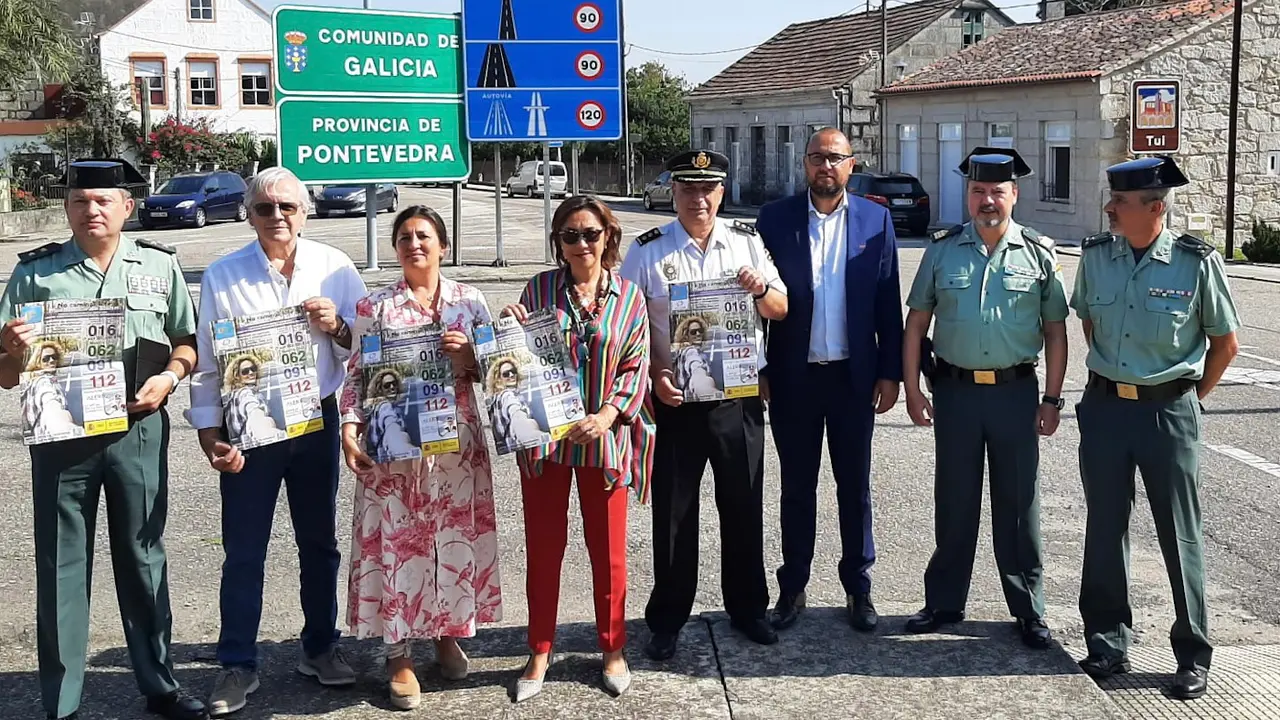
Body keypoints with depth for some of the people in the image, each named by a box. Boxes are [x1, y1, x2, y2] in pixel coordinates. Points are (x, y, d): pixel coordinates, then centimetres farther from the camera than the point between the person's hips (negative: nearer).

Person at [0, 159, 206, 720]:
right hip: (62, 432, -1)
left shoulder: (159, 264, 4)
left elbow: (186, 341, 10)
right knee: (61, 566, 5)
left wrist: (170, 376, -9)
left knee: (143, 557, 11)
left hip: (139, 429, 1)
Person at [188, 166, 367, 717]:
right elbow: (207, 361, -3)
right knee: (244, 551, 4)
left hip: (317, 420, 2)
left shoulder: (335, 268, 0)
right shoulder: (222, 275, -4)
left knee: (319, 542, 14)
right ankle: (237, 665, 16)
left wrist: (337, 326, -17)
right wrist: (209, 434, -8)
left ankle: (320, 647, 30)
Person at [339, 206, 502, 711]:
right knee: (397, 542, 2)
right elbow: (357, 375, 1)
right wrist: (350, 430, -10)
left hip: (457, 441, 2)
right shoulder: (374, 307, 1)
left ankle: (448, 634, 29)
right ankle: (399, 653, 13)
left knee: (457, 538, 9)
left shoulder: (470, 301, 5)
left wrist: (467, 352, -12)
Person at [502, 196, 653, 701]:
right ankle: (540, 652, 23)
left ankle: (613, 649, 26)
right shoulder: (539, 289, 1)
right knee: (543, 545, 8)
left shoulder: (629, 296, 1)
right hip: (543, 434, 0)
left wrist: (606, 416, -16)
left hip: (604, 438, 0)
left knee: (608, 547, 9)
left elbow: (636, 366, -2)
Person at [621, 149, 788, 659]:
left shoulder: (746, 242, 6)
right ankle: (667, 621, 20)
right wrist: (655, 376, -14)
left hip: (739, 397, 2)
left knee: (743, 507, 11)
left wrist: (760, 289, -12)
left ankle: (747, 608, 29)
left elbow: (781, 310, 9)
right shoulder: (648, 250, -1)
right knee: (673, 513, 6)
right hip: (675, 400, -2)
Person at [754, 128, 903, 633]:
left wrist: (890, 372, -1)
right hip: (794, 377, 0)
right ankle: (793, 587, 22)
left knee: (855, 486, 10)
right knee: (797, 487, 10)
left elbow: (889, 302, 2)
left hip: (854, 377, 0)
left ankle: (858, 587, 22)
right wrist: (759, 370, -3)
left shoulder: (876, 220, 1)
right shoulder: (775, 219, -1)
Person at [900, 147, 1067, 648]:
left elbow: (1055, 330, 5)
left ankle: (1029, 610, 19)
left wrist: (1051, 399, 0)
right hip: (956, 389, 1)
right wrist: (912, 390, 1)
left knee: (1018, 503, 6)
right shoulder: (943, 250, 3)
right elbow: (916, 323, 6)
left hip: (1016, 390, -1)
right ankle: (944, 602, 23)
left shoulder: (1038, 254, 2)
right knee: (954, 500, 10)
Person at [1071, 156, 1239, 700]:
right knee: (1105, 529, 10)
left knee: (1181, 535, 5)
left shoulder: (1196, 263, -10)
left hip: (1168, 411, -3)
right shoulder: (1095, 256, 0)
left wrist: (1187, 400, 4)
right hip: (1105, 406, 3)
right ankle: (1108, 641, 24)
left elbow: (1225, 344, 1)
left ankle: (1193, 655, 17)